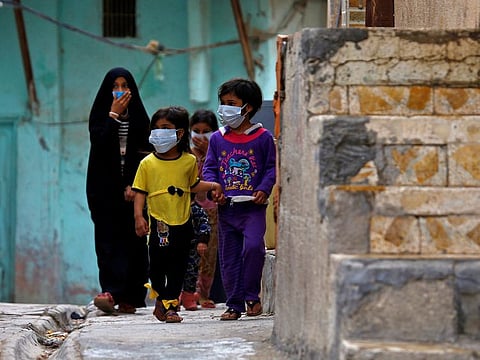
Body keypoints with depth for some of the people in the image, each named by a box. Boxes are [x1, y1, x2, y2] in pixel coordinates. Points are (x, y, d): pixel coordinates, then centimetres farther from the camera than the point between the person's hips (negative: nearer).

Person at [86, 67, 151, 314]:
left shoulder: (139, 117, 9)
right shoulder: (99, 115, 7)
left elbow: (144, 153, 3)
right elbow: (100, 144, -11)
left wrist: (133, 184, -8)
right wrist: (114, 115, -10)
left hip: (132, 188, 1)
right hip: (105, 189, -1)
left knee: (133, 239, -3)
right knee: (110, 238, -11)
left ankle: (129, 297, -2)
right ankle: (112, 292, -22)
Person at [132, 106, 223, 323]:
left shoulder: (189, 161, 4)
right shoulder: (148, 163, -3)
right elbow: (140, 192, -1)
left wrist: (213, 186, 5)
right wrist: (138, 216, -11)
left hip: (182, 223, 2)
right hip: (159, 223, -2)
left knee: (177, 268, 5)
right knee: (157, 266, 2)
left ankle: (171, 305, 14)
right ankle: (161, 298, 26)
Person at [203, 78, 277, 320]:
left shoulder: (263, 137, 2)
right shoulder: (217, 139, 10)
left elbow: (272, 167, 4)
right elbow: (209, 168, 12)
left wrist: (264, 189, -11)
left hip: (252, 206, -3)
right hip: (226, 207, 4)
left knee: (253, 246, -21)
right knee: (228, 256, 5)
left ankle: (252, 295, -4)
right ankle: (234, 304, 12)